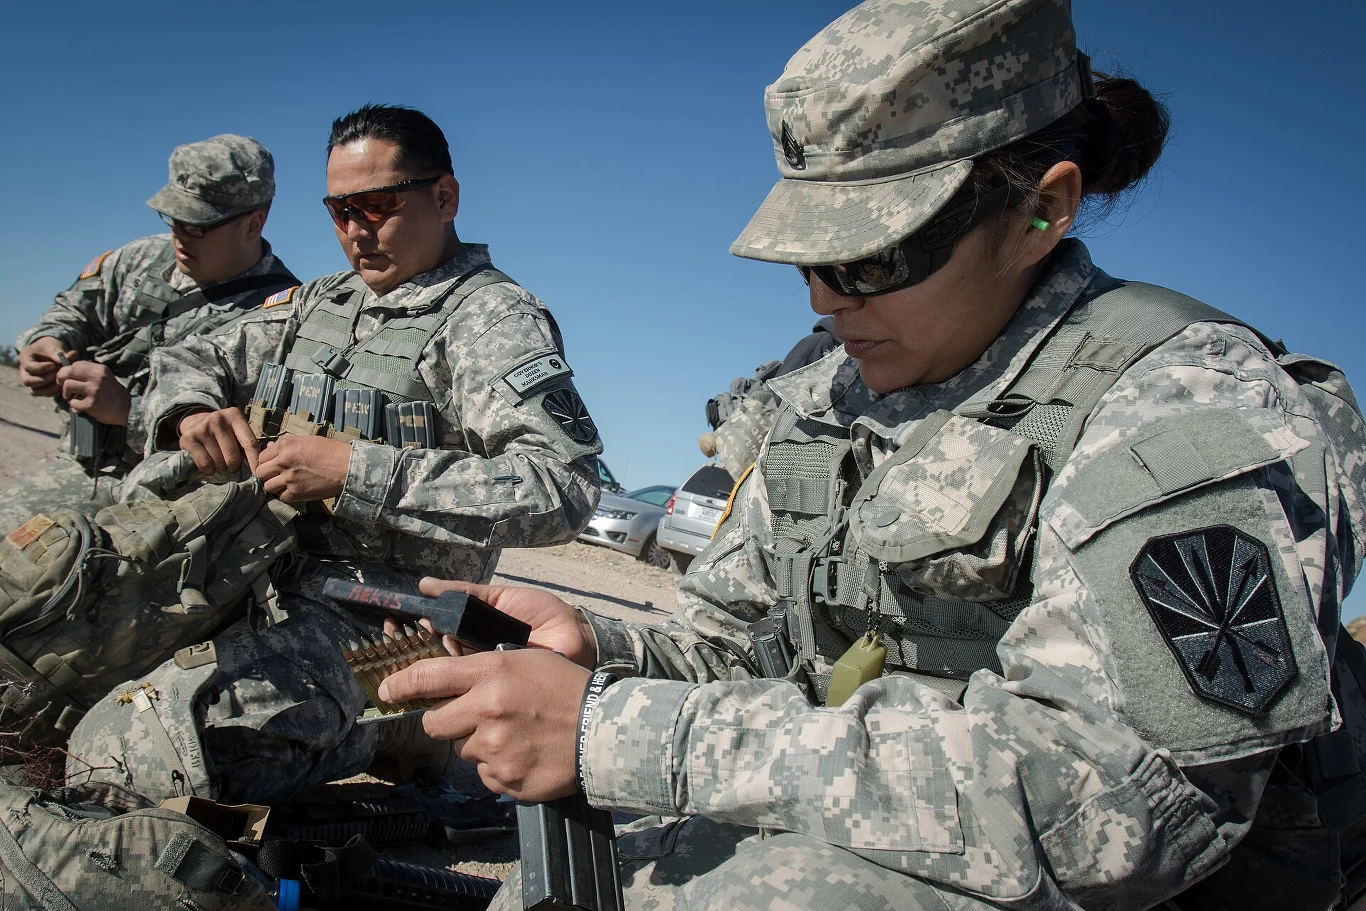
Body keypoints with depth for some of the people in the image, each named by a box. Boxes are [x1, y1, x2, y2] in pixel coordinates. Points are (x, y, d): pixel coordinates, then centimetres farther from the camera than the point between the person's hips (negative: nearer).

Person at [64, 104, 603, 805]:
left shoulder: (493, 317, -6)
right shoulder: (322, 301, 19)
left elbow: (565, 488, -20)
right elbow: (189, 358, 26)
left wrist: (358, 474, -23)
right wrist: (192, 411, -1)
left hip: (364, 618, -9)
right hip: (248, 582, 9)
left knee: (114, 757, -25)